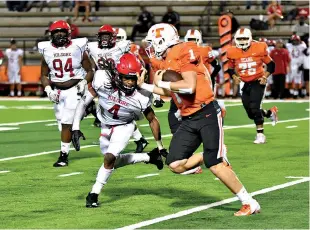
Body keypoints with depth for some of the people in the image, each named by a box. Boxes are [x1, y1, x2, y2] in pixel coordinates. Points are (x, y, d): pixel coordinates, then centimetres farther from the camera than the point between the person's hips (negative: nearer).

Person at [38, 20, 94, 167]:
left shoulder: (78, 48, -4)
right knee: (64, 122, 8)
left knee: (66, 123, -9)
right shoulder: (47, 51, 2)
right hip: (57, 91, 4)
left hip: (74, 89, -4)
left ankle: (63, 156, -5)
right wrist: (48, 90, -7)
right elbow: (44, 75, 9)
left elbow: (90, 71, 4)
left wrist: (84, 82, -15)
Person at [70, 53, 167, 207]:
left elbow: (152, 120, -12)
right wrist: (75, 128, -25)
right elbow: (84, 103, -20)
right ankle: (149, 158, 35)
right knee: (114, 162, 17)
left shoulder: (142, 96, -30)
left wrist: (160, 147, -4)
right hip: (106, 126, 3)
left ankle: (94, 194, -6)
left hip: (124, 127, -3)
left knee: (110, 158, -22)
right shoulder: (103, 81, -32)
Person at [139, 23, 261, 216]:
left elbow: (189, 86, -25)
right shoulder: (165, 63, 14)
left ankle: (250, 204, -4)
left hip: (206, 114, -9)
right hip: (189, 120, 9)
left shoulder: (183, 53, -13)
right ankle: (217, 156, 15)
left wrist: (161, 83, -12)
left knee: (215, 164, -13)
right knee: (175, 164, -2)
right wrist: (143, 86, 25)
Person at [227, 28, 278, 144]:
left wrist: (265, 76, -13)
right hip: (246, 84, 4)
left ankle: (260, 134, -8)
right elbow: (230, 69, 11)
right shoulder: (233, 53, -3)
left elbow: (271, 65, 0)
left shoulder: (259, 49, -11)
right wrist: (234, 77, -9)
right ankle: (270, 113, 35)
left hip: (258, 82, -4)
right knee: (251, 113, 6)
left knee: (254, 107, -19)